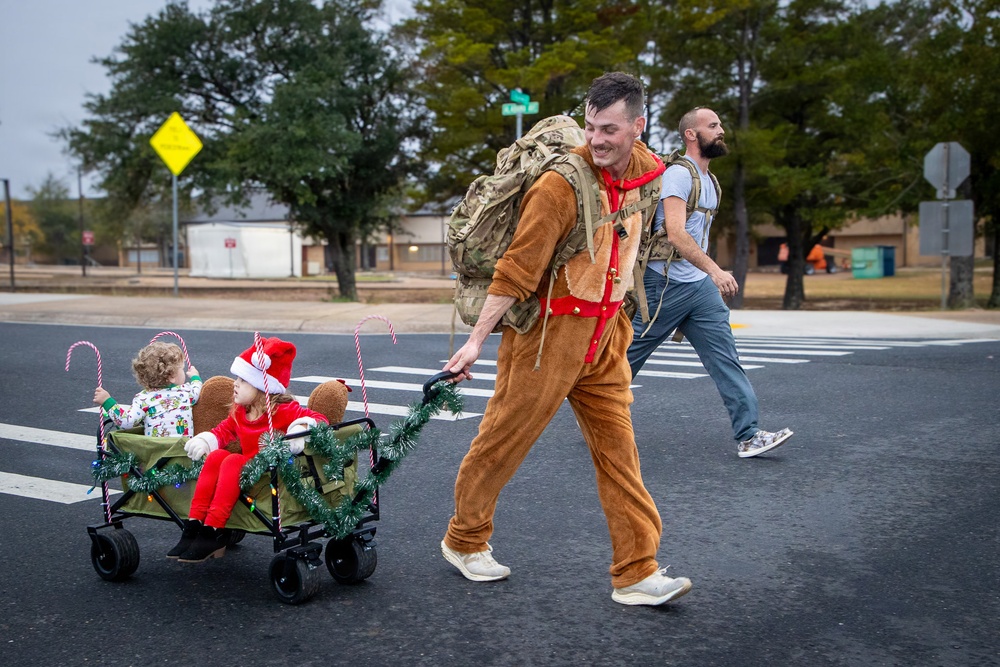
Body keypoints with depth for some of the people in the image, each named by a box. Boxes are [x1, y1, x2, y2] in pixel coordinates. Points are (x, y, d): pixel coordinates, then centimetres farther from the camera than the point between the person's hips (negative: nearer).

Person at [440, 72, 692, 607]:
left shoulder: (644, 170, 4)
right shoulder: (562, 184, -19)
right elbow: (517, 268, -18)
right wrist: (476, 339, -18)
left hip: (604, 333, 6)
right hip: (548, 330, -6)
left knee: (618, 449, 5)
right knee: (503, 441, 6)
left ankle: (637, 573, 10)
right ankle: (464, 541, 27)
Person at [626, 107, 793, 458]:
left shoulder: (709, 180, 16)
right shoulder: (678, 173, -13)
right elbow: (675, 234, -25)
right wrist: (715, 271, -34)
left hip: (700, 284, 8)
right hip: (664, 283, -8)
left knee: (725, 357, -1)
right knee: (629, 355, 4)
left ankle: (749, 435, -3)